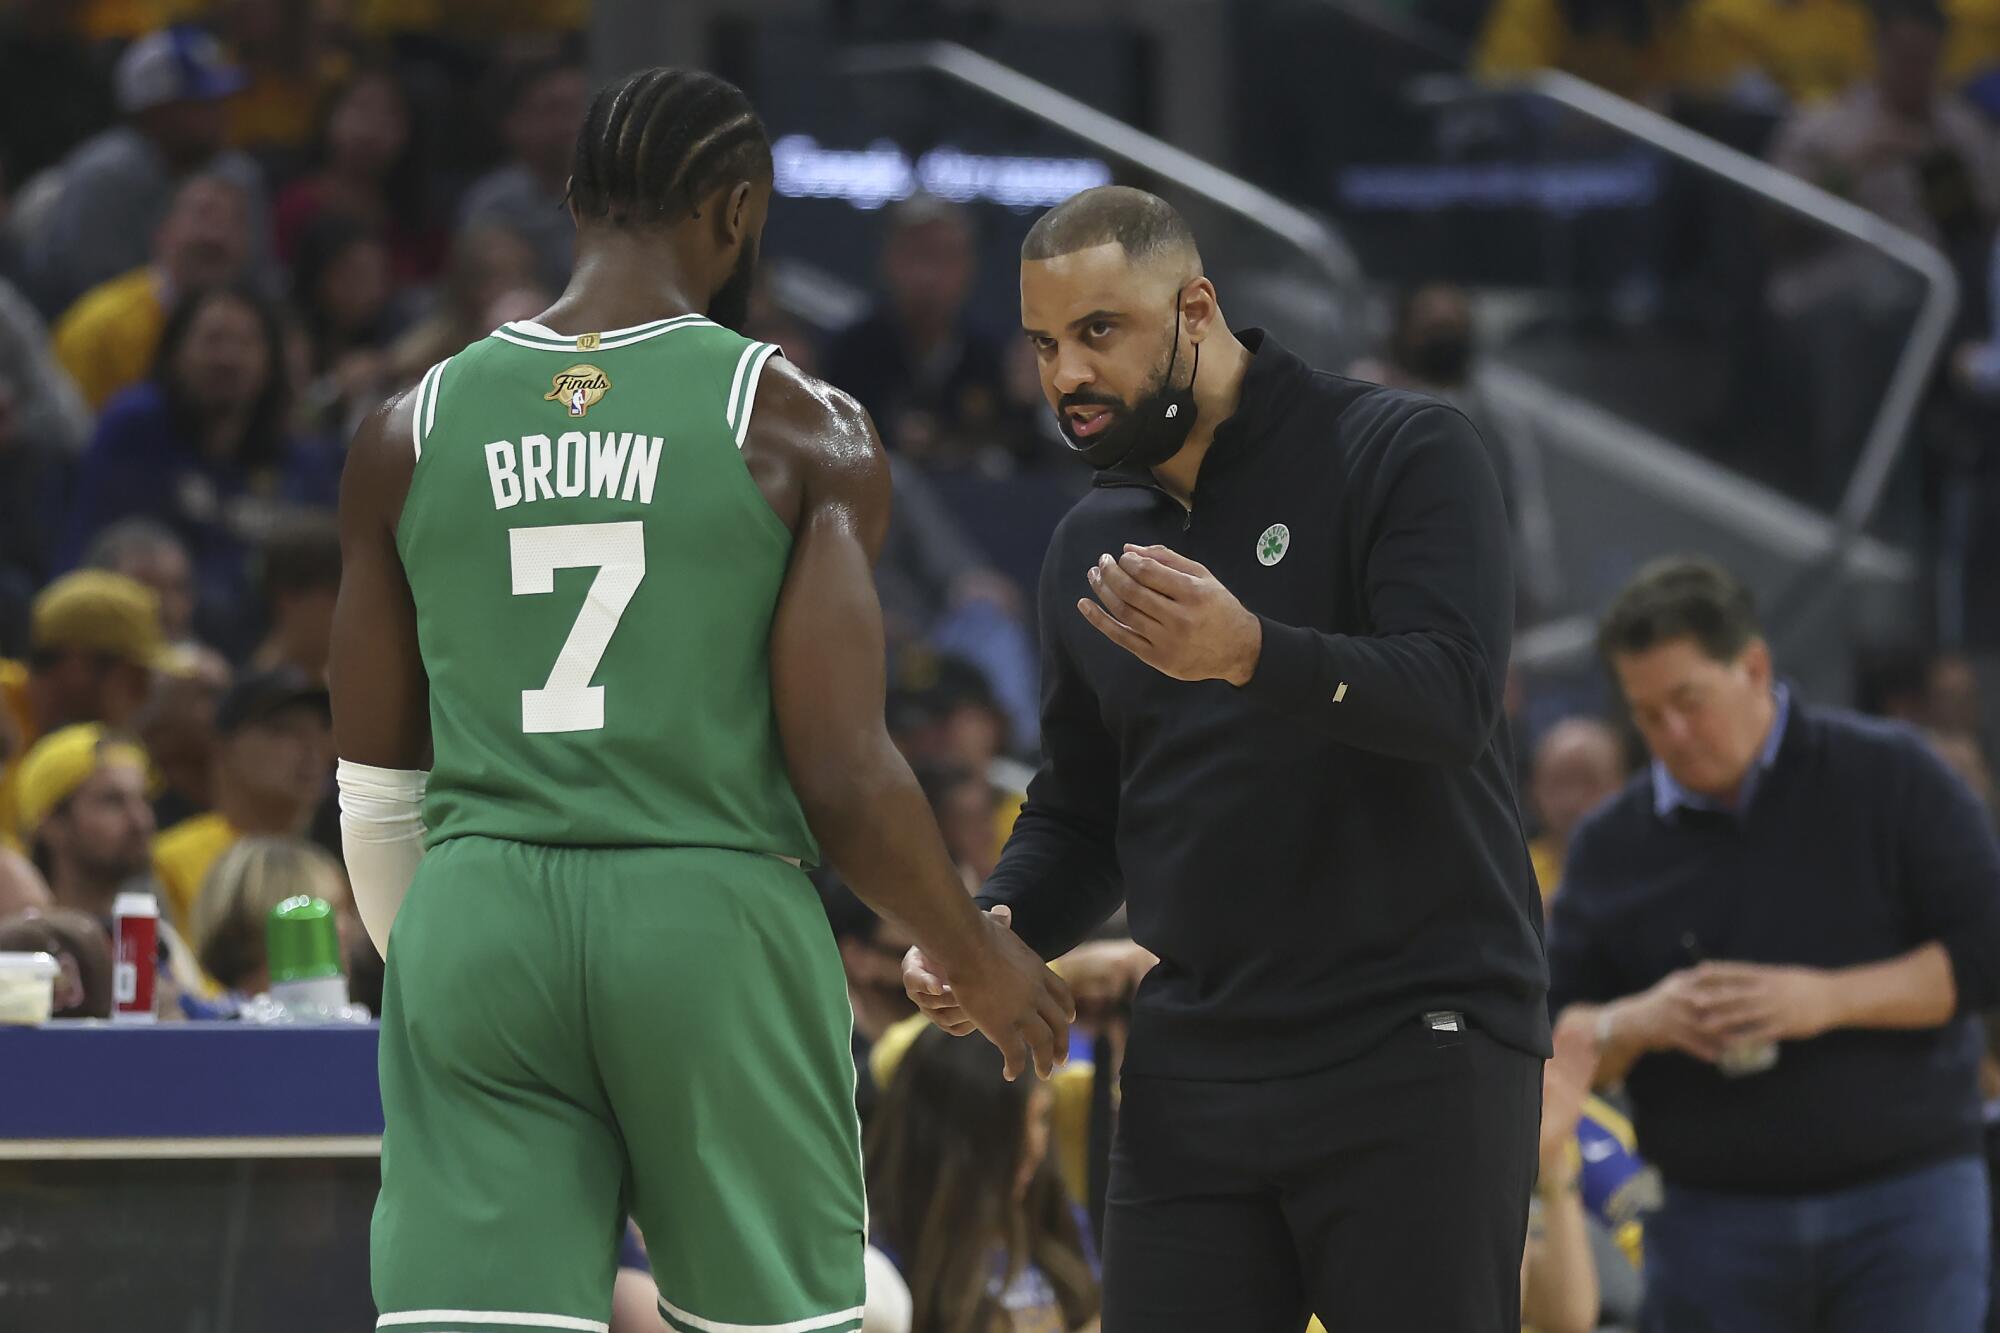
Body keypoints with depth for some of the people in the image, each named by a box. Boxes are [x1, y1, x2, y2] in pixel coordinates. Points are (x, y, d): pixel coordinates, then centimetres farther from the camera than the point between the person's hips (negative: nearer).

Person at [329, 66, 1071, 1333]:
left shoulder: (412, 433, 8)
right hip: (716, 917, -2)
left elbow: (376, 790, 12)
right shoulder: (800, 428, -2)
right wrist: (981, 960, 10)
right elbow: (844, 778, -7)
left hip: (476, 918, 2)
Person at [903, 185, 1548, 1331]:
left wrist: (1253, 656, -36)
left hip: (1415, 1053, -6)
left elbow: (1453, 698, -19)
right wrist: (999, 925, 3)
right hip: (1196, 1058, 6)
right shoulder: (1092, 546, 16)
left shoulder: (1403, 454, -5)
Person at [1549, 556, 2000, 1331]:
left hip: (1905, 1201, -3)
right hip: (1715, 1221, 3)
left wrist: (1829, 999, -15)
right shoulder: (1611, 846, 9)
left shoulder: (1888, 778, 1)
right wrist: (1636, 1025, -13)